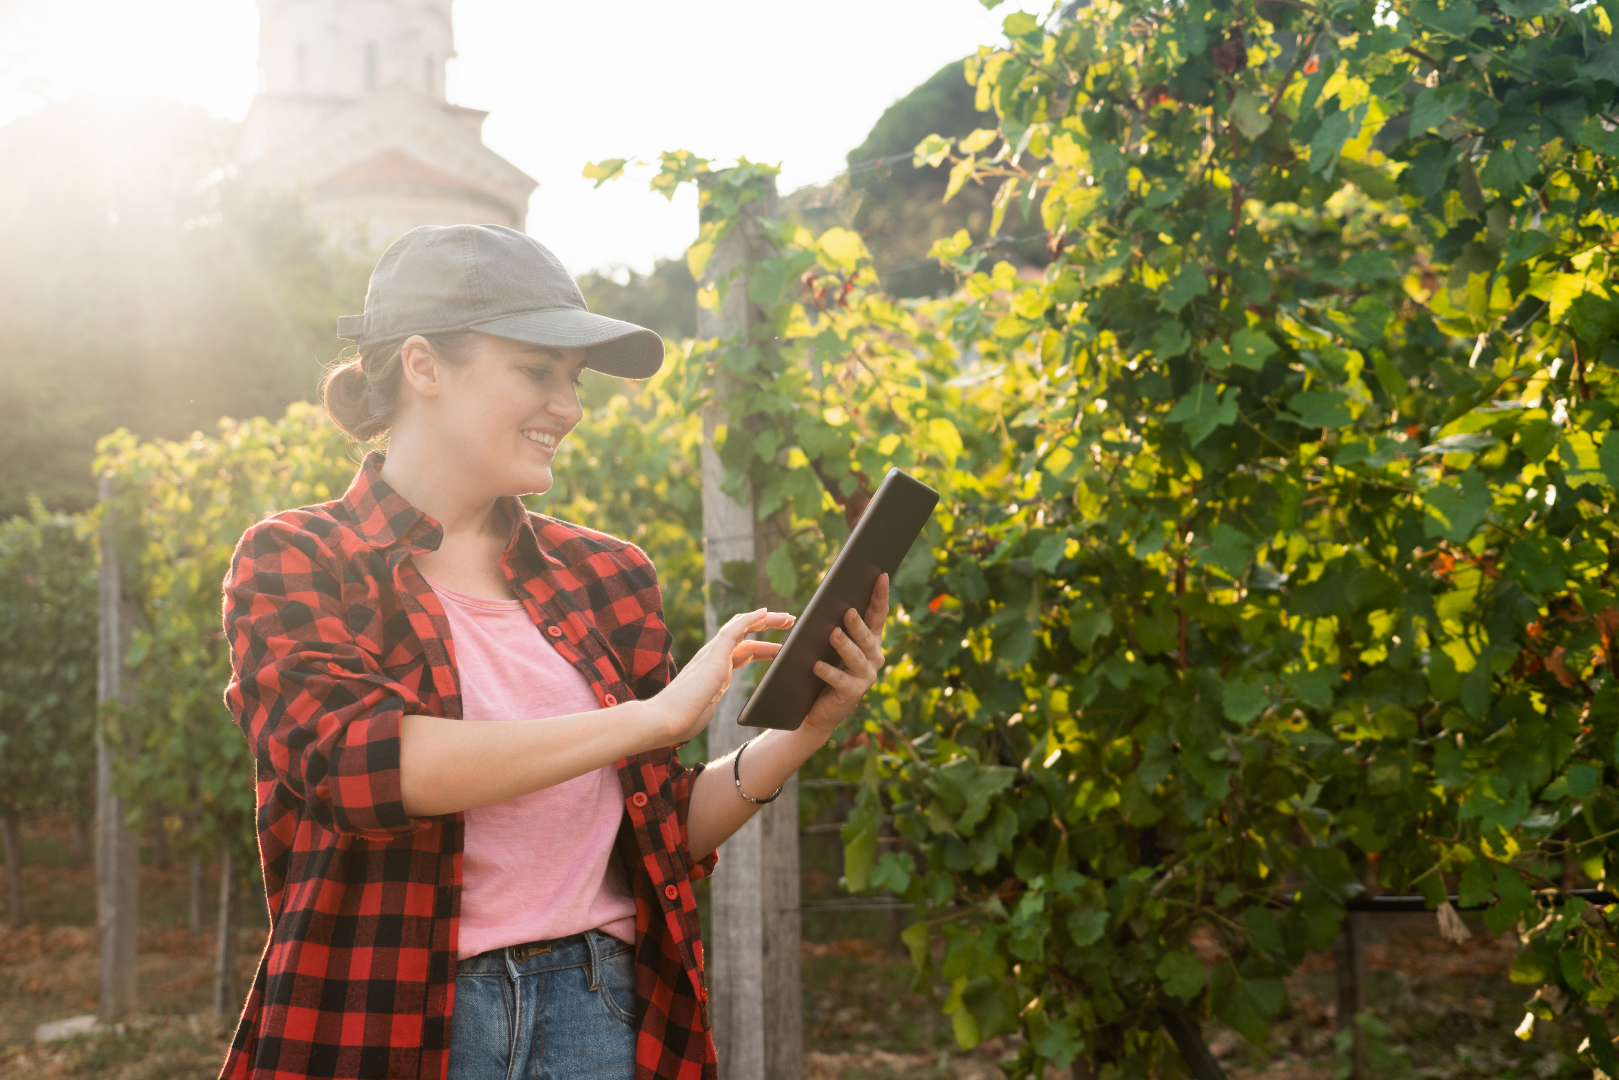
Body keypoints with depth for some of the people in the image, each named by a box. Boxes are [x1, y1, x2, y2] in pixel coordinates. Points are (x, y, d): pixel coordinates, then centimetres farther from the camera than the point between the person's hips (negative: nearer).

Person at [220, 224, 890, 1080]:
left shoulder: (605, 578, 9)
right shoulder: (293, 562, -2)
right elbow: (348, 761, -21)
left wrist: (800, 734, -4)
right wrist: (649, 718, -21)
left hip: (597, 1011, 3)